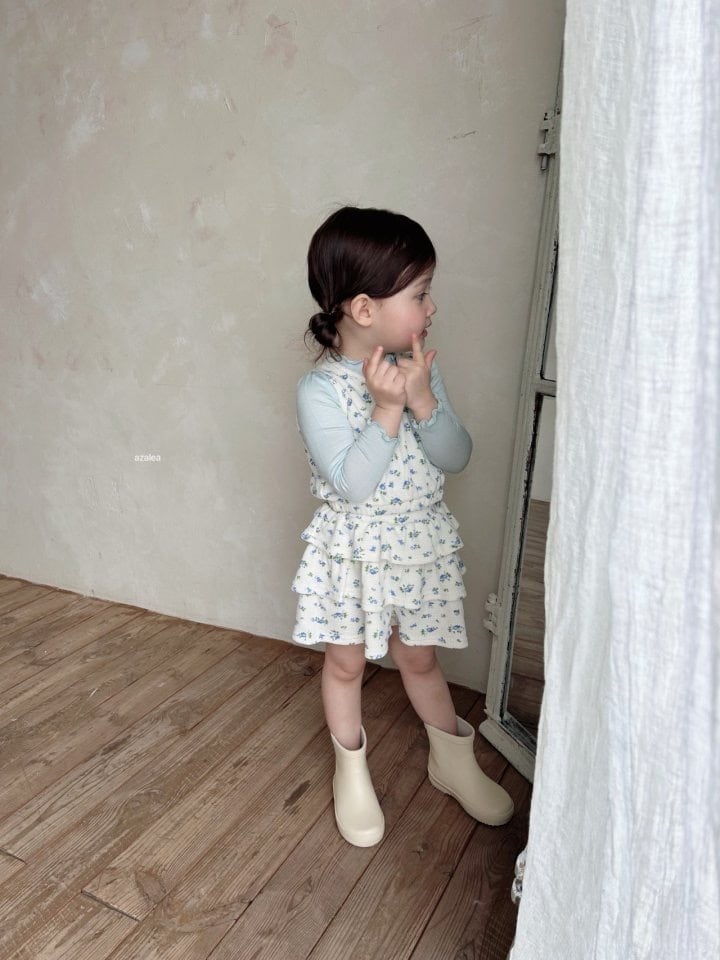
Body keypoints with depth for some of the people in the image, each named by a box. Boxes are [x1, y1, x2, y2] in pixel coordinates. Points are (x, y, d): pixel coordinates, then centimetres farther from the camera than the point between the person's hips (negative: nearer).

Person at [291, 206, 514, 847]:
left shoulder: (420, 367, -4)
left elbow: (457, 458, -7)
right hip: (352, 553, -3)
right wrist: (387, 409, -29)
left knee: (419, 657, 20)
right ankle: (352, 773, 38)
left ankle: (453, 760, 42)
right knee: (346, 662, 15)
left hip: (422, 546, 4)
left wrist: (423, 400, -22)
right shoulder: (320, 390, -19)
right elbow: (351, 484, -25)